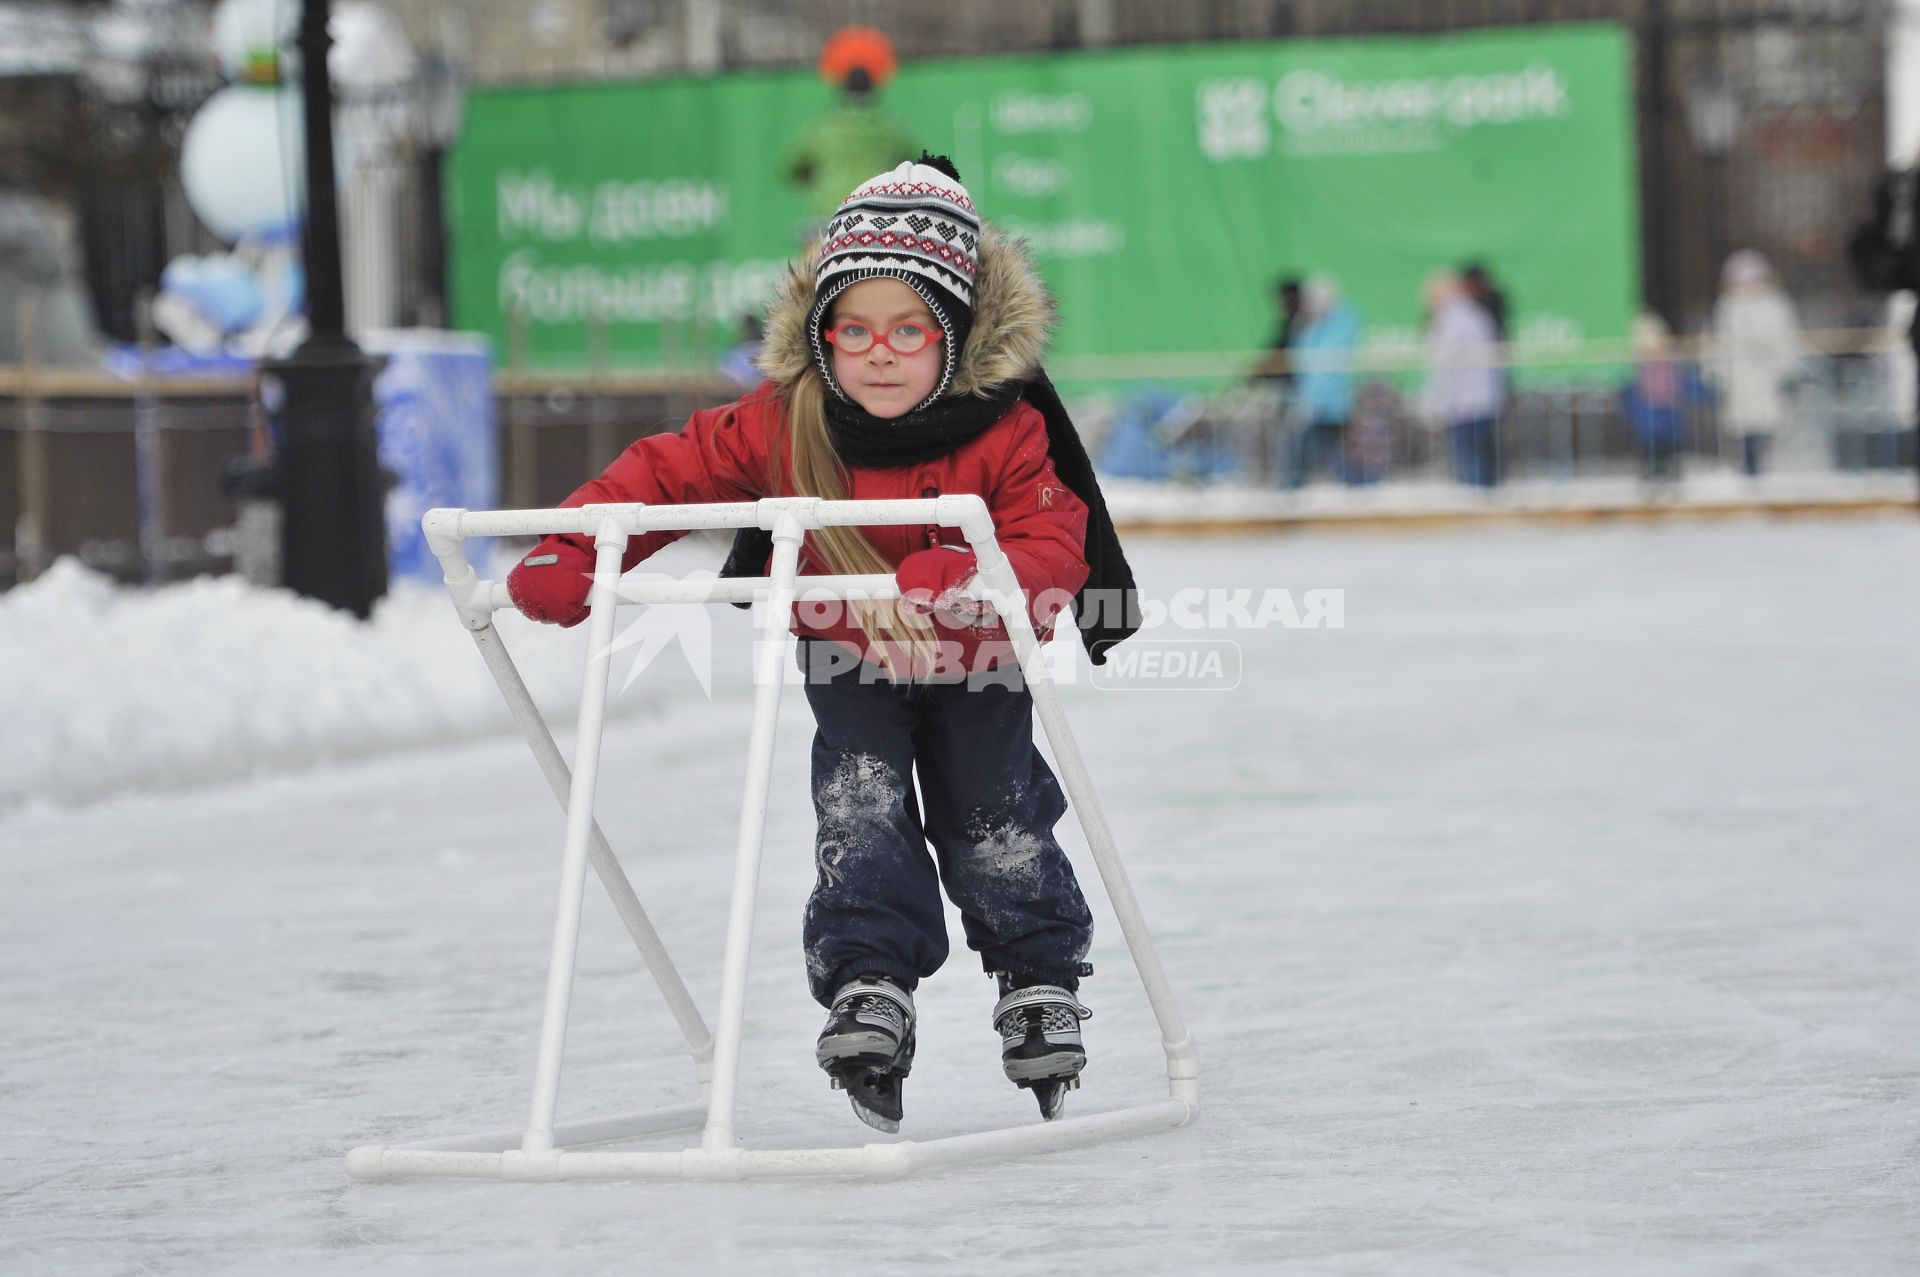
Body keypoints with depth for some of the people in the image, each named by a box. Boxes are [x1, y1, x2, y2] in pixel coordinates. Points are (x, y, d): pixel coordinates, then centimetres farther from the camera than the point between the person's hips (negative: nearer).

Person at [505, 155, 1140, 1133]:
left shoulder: (1004, 434, -31)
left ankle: (1039, 982, 27)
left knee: (994, 822, 4)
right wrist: (570, 555, -30)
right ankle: (868, 987, -10)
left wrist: (940, 586, -57)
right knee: (860, 807, -15)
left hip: (974, 663, -1)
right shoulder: (784, 423, -25)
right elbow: (670, 472, -18)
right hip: (845, 659, 2)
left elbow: (1052, 556, -40)